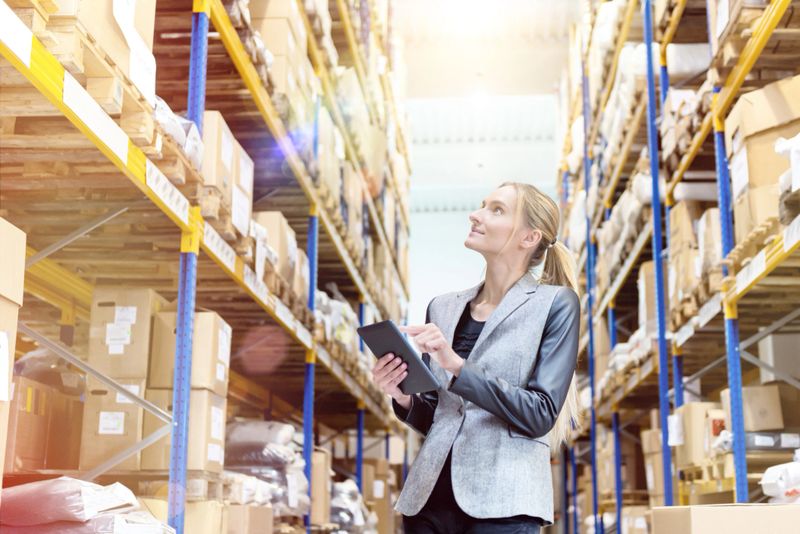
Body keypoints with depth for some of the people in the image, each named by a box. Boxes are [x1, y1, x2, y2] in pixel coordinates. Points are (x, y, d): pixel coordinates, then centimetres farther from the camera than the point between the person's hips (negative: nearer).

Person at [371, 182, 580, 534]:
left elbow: (541, 414, -10)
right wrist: (403, 399, -5)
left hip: (501, 504, -4)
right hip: (429, 499, 4)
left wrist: (457, 367, -19)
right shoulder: (442, 308, 10)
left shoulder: (555, 304, -2)